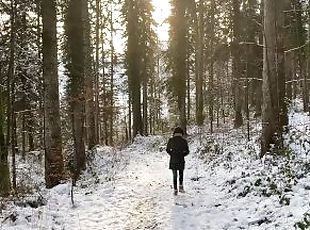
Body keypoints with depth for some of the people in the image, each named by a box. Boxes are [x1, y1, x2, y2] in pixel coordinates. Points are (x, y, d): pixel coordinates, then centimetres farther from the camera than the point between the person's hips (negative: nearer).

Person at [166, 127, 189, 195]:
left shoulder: (171, 140, -5)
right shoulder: (184, 141, -7)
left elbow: (167, 150, 1)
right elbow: (187, 151, -4)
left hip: (173, 161, 0)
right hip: (181, 161, 0)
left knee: (175, 176, 10)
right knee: (181, 174, 21)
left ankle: (175, 190, 9)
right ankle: (181, 187, 12)